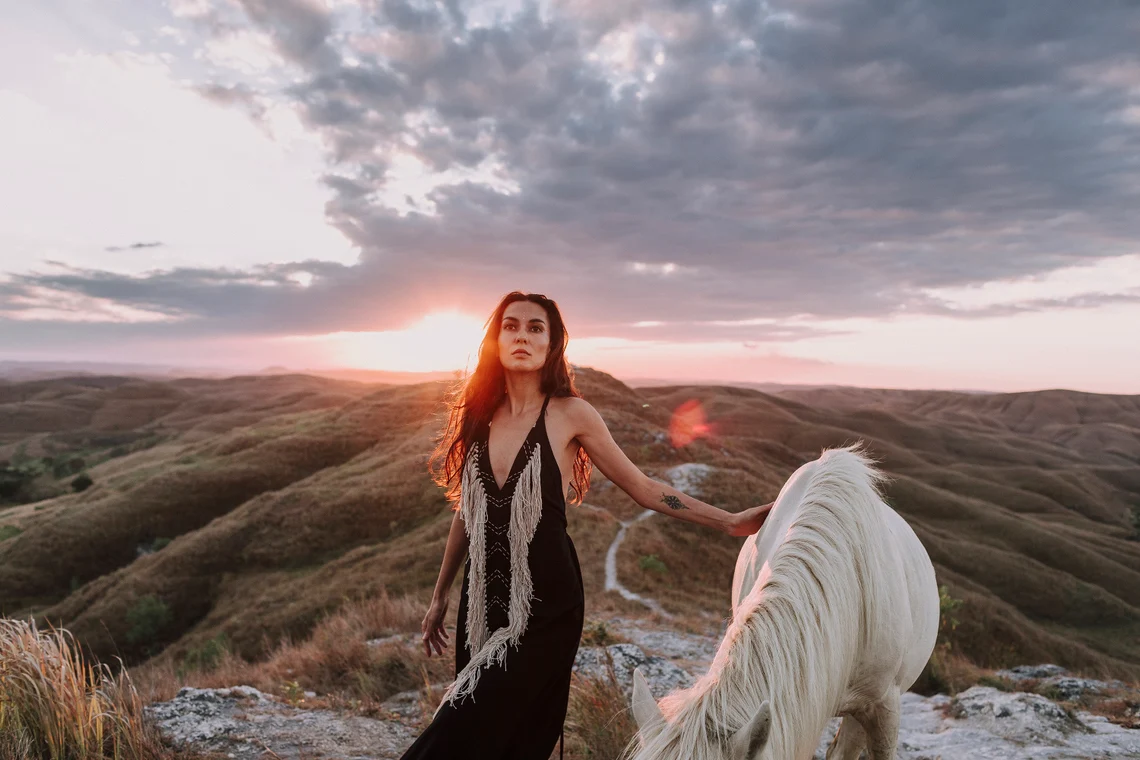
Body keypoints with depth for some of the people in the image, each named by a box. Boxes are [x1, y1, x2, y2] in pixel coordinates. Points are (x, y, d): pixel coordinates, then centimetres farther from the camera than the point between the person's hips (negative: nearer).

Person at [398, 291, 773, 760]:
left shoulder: (570, 413, -8)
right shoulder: (478, 414, 3)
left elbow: (641, 486, -1)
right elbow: (466, 512, 12)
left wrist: (729, 522, -2)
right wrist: (439, 596, 19)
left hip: (545, 601, -4)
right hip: (482, 597, 4)